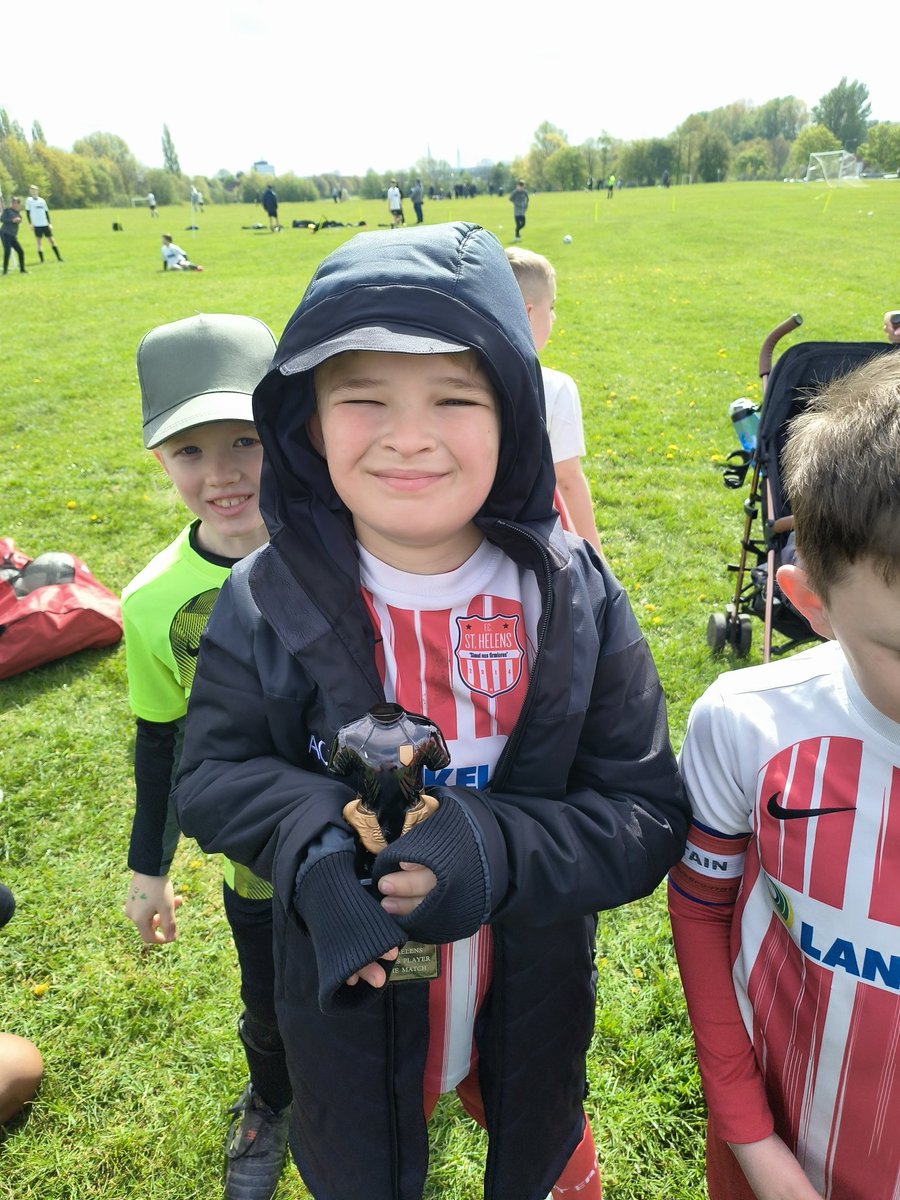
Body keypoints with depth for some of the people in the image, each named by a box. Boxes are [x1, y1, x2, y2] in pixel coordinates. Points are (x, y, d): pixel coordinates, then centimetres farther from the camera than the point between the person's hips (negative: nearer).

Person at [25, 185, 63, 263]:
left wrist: (49, 223, 8)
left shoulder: (42, 200, 10)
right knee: (39, 242, -2)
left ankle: (59, 258, 11)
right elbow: (27, 212, 0)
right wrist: (30, 223, -8)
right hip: (36, 225, -3)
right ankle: (42, 260, 1)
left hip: (45, 224, 3)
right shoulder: (29, 200, 1)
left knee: (52, 240, 4)